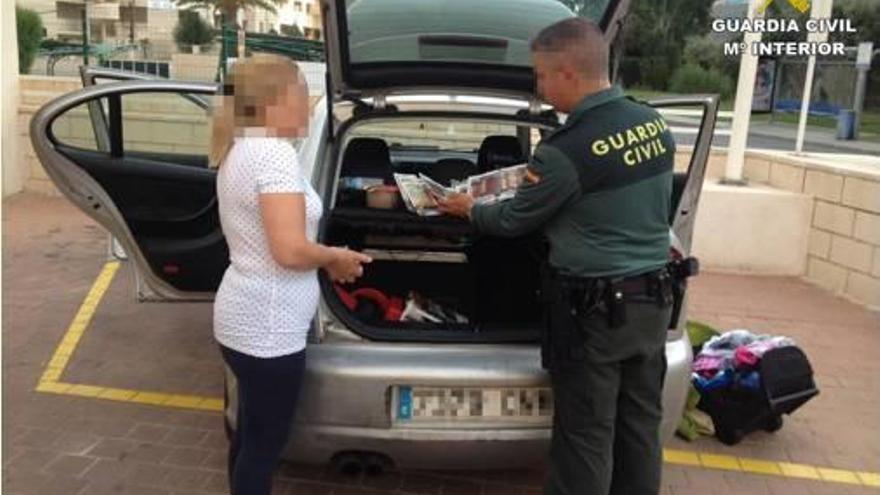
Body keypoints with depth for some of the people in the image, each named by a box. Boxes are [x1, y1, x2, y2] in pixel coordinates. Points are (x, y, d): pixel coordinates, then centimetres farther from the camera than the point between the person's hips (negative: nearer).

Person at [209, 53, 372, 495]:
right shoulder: (274, 153, -20)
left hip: (247, 320, 10)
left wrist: (326, 259, 11)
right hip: (267, 329, -10)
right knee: (264, 445, 7)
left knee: (251, 437, 23)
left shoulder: (242, 149, 12)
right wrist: (336, 257, -8)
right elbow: (290, 251, -27)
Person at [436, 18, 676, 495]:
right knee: (639, 427, 18)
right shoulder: (656, 124, 2)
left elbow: (514, 221, -7)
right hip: (652, 299, 7)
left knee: (586, 437, 6)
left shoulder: (566, 150, -21)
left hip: (593, 308, -7)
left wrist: (469, 209, 13)